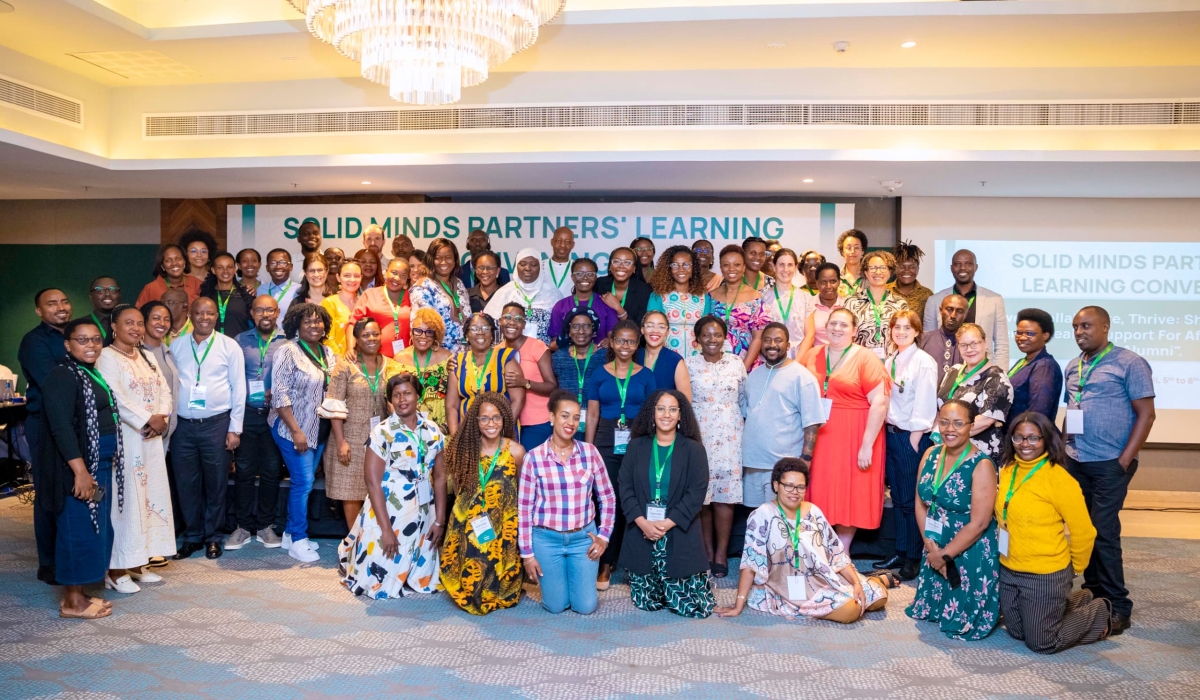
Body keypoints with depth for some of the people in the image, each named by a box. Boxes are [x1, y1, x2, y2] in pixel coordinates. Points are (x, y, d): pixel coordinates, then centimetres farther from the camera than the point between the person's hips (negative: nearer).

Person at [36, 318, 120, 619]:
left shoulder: (93, 374, 14)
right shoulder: (62, 377, -13)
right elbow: (61, 427, -21)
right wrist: (80, 471, -26)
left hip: (101, 464, 9)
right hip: (76, 467, -9)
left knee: (95, 529, 13)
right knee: (78, 529, -3)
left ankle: (78, 594, 23)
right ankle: (72, 602, 7)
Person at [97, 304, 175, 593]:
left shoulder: (145, 357, 16)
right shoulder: (107, 358, -7)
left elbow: (163, 387, 9)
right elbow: (116, 398, -18)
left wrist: (161, 417, -8)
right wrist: (146, 421, -16)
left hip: (151, 438, 7)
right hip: (123, 437, -7)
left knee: (150, 495, 9)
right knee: (124, 497, -5)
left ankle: (138, 563, 18)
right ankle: (116, 569, 3)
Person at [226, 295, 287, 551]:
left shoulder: (287, 342, 2)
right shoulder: (240, 341, 8)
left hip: (275, 414, -1)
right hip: (247, 413, 1)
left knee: (271, 471, 5)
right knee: (243, 470, 3)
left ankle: (265, 525, 17)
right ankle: (243, 526, 14)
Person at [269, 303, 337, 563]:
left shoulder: (328, 353, 8)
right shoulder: (288, 352, -12)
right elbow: (280, 395, -16)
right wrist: (296, 431, -19)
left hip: (318, 429, 7)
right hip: (292, 429, -6)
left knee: (304, 482, 13)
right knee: (303, 482, -5)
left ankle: (290, 534, 26)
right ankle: (298, 541, 8)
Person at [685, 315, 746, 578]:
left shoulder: (736, 363, 6)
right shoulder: (689, 365, 3)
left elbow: (744, 399, 11)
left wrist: (745, 431, 7)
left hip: (729, 436, 1)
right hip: (698, 436, 0)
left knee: (725, 494, -2)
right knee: (701, 495, 0)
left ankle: (721, 553, 7)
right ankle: (707, 551, 15)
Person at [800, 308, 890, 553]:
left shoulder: (865, 359, -7)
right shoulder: (812, 356, 8)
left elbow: (880, 403, -12)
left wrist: (867, 445, -16)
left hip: (852, 439, -4)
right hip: (818, 438, 4)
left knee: (848, 495, 5)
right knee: (820, 494, 8)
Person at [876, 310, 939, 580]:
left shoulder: (924, 362, -10)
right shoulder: (889, 361, 10)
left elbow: (924, 406, -13)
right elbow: (884, 399, 10)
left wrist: (914, 441, -14)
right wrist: (889, 433, 3)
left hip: (911, 437, -7)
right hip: (890, 434, 7)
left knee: (910, 500, 2)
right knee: (897, 498, 14)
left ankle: (914, 558, 14)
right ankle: (900, 552, 25)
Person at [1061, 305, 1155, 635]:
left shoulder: (1129, 363, -6)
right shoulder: (1073, 367, 12)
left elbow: (1145, 414, -8)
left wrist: (1125, 461, -12)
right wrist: (1063, 448, 8)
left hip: (1109, 464, -6)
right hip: (1075, 462, 6)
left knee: (1104, 531, -5)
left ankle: (1117, 606, 6)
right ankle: (1093, 593, 19)